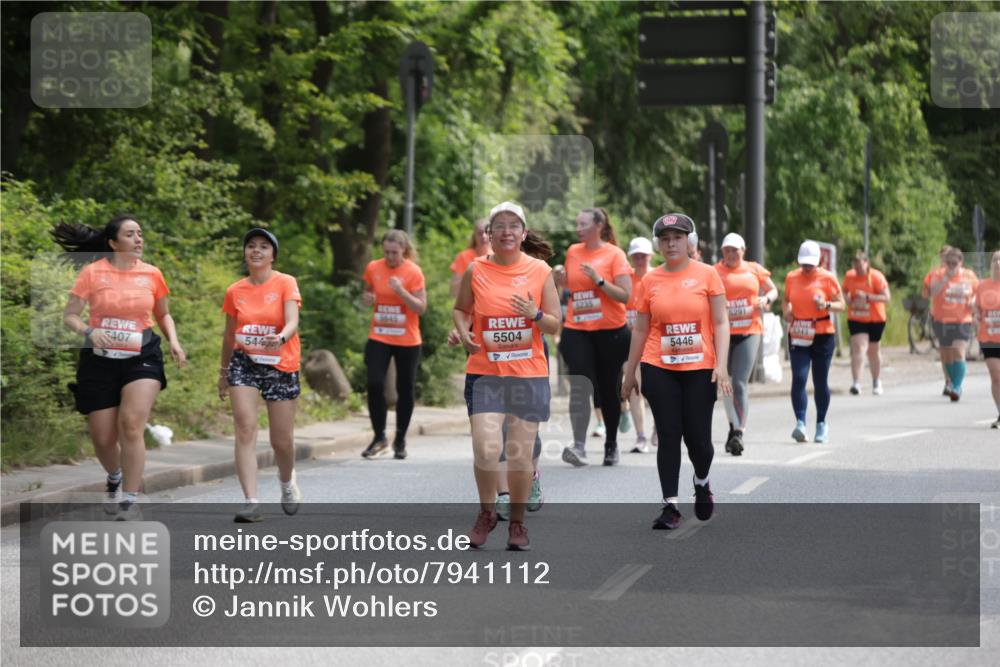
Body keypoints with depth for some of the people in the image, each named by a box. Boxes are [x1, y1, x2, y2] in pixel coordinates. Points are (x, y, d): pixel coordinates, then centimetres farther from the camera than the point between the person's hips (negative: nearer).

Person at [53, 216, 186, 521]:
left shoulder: (152, 274, 2)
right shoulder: (93, 272, -5)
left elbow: (163, 315, 18)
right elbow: (69, 315, -3)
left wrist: (174, 341, 0)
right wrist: (89, 332, -23)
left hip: (141, 358, 0)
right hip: (100, 360, 0)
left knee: (132, 424, -21)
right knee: (103, 438, 4)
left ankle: (130, 502, -14)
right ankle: (115, 479, 40)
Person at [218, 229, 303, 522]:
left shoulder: (286, 283, -6)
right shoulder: (235, 291, 3)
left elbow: (292, 323, -19)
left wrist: (281, 338, -40)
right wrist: (224, 371, 20)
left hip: (281, 366, -2)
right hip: (244, 363, 2)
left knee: (282, 440, 5)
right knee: (245, 429, -15)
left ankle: (287, 482, 38)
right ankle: (251, 502, -18)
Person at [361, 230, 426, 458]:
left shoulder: (413, 272, -7)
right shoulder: (373, 268, 2)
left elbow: (421, 307, -9)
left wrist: (401, 291, -23)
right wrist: (367, 298, -5)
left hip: (407, 341, -2)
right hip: (379, 338, 2)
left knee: (405, 389, 5)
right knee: (374, 384, -12)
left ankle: (400, 440, 21)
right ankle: (379, 438, 2)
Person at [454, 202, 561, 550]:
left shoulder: (540, 270, 1)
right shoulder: (475, 270, 1)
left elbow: (555, 325, 4)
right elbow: (461, 309, 16)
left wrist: (535, 314, -16)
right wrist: (464, 333, -4)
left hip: (529, 374, 1)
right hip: (485, 373, -1)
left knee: (520, 454, 4)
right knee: (486, 447, -14)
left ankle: (517, 522, 22)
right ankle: (486, 512, 11)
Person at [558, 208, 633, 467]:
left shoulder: (614, 254, -3)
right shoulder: (573, 252, 8)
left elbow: (625, 295, -10)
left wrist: (598, 279, -19)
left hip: (610, 331, -2)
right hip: (576, 331, 2)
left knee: (608, 389, 8)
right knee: (580, 386, -15)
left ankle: (611, 444, 24)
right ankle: (579, 446, -20)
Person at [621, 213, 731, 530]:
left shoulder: (706, 275, 0)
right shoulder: (650, 280, 5)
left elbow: (720, 323, -2)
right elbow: (641, 330, 11)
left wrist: (721, 365, -11)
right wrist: (630, 373, 12)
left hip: (699, 369, -1)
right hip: (659, 370, 1)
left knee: (698, 437, -1)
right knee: (669, 436, -1)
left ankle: (702, 482, 31)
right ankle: (670, 506, 3)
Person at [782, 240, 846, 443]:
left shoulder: (827, 278, -2)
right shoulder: (791, 277, 6)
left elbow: (841, 304, 0)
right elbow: (785, 299, 21)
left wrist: (827, 305, -20)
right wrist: (786, 311, 0)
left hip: (822, 335, -1)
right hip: (798, 336, 2)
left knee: (820, 382, 6)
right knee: (798, 378, -13)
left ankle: (821, 424, 20)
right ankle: (800, 423, -18)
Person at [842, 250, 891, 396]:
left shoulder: (876, 276, -12)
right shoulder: (849, 276, -1)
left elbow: (886, 297, -16)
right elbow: (845, 292, 17)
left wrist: (867, 297, -26)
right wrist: (848, 299, -7)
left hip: (875, 319, -1)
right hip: (856, 319, 1)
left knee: (873, 351, 11)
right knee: (859, 347, -16)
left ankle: (876, 382, 32)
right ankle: (856, 383, -25)